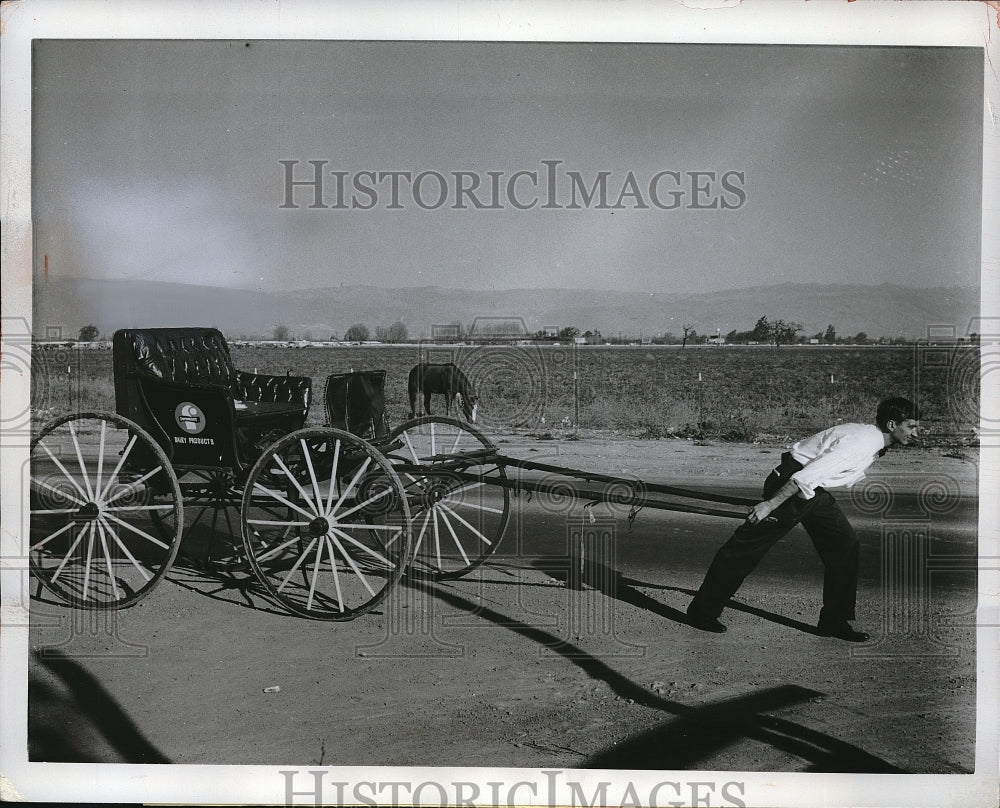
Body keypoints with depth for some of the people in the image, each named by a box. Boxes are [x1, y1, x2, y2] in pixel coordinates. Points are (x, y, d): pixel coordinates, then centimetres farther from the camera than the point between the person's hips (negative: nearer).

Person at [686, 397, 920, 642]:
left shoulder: (873, 442, 10)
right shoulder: (860, 443, -22)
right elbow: (808, 475, -28)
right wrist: (770, 505, -30)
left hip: (813, 490, 10)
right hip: (790, 484, -10)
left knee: (845, 543, 4)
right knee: (747, 548, -3)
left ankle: (834, 620, 11)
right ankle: (702, 612, 7)